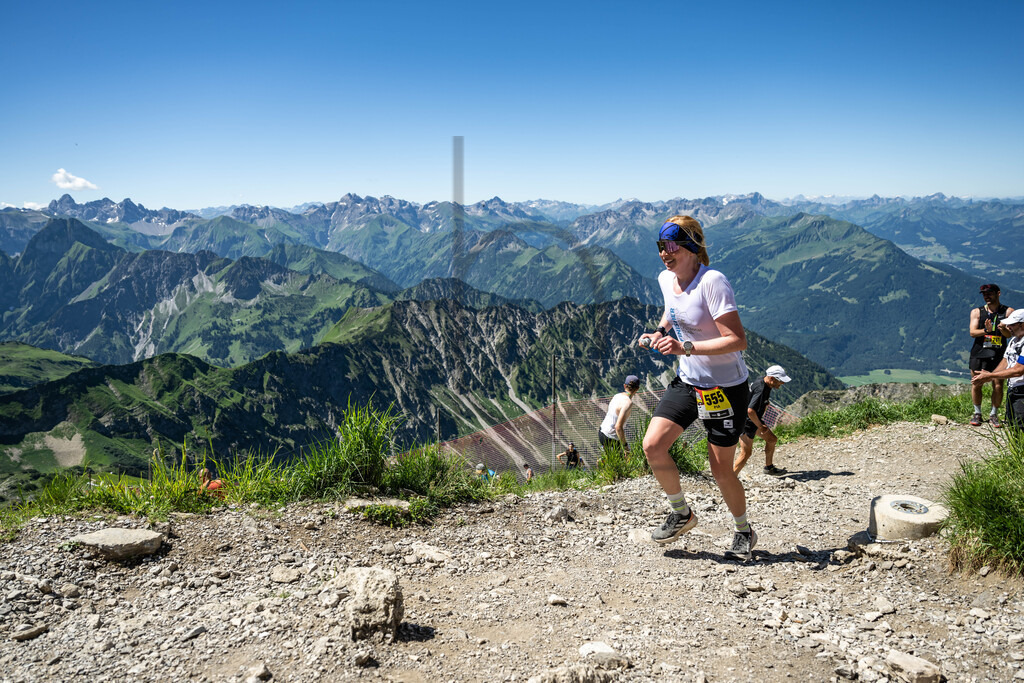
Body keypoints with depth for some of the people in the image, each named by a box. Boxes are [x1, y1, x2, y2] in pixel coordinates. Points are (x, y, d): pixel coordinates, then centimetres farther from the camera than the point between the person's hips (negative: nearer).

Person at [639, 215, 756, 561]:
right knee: (652, 446, -7)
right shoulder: (666, 279, 0)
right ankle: (682, 513, 17)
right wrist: (659, 332, 5)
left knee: (721, 469, 3)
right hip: (687, 381, 6)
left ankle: (744, 533, 30)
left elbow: (738, 340, -27)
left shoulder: (712, 282, -23)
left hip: (725, 387, -6)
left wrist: (686, 348, -33)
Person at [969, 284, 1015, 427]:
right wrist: (986, 330, -23)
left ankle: (994, 414, 14)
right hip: (979, 353, 1)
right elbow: (972, 332, -4)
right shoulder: (976, 312, 6)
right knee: (976, 384, 3)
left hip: (998, 355, -1)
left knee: (998, 386, -2)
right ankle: (977, 413, 18)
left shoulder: (1008, 312, 5)